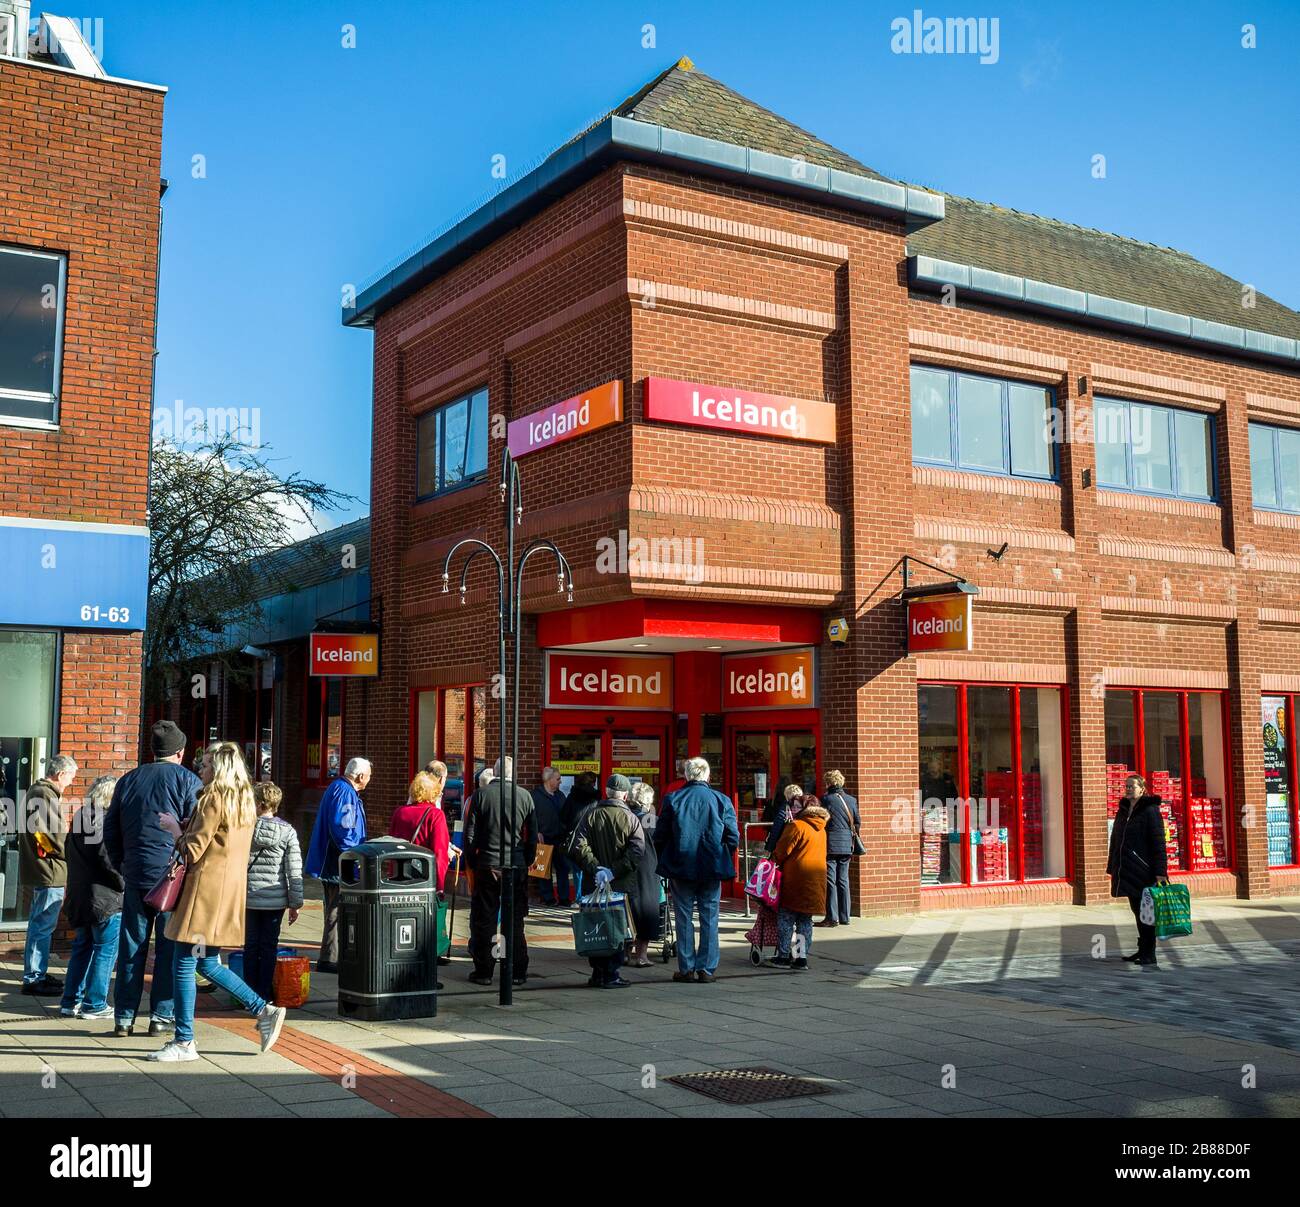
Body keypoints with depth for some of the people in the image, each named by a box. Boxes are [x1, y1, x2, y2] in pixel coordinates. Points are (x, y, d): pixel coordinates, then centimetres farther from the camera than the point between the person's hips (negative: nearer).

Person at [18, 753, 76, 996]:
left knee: (40, 925, 17)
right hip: (49, 871, -11)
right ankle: (33, 978, -1)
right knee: (43, 926, -5)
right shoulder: (46, 796, -17)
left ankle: (37, 973, 26)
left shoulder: (36, 791, 15)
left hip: (40, 871, 11)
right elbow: (56, 836, -19)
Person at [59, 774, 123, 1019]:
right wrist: (123, 884, -7)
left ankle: (71, 1001, 19)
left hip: (78, 896, 8)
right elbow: (111, 860, -19)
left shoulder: (79, 818, 10)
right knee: (106, 951, 2)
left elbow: (71, 856, 16)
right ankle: (94, 1004, 4)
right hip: (106, 898, -8)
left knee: (82, 948, 17)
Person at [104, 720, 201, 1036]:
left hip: (135, 876, 4)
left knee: (131, 947, 9)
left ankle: (124, 1016, 11)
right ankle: (162, 1016, 5)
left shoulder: (128, 780, 13)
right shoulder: (187, 780, -1)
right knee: (169, 947, 4)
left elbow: (110, 830, 15)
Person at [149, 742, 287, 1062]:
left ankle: (184, 1042, 3)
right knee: (207, 963, 17)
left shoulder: (213, 799, -12)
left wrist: (174, 829, 3)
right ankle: (265, 1011, 14)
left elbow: (193, 850, -13)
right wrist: (184, 828, 18)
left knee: (185, 963, -1)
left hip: (205, 888, -9)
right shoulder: (246, 801, 14)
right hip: (232, 889, 9)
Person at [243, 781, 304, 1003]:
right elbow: (294, 871, -4)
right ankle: (265, 995, 11)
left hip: (248, 898, 0)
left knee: (251, 946, 10)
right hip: (276, 900, 0)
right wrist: (295, 903, 3)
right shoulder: (288, 832, -4)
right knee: (269, 947, 8)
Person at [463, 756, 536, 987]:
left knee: (484, 921, 7)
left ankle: (484, 971, 9)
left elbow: (470, 834, -2)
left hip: (487, 865, -1)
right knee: (515, 921, 9)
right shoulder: (525, 796, -2)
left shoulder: (481, 795, -4)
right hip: (517, 866, 1)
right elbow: (532, 836, 2)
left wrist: (472, 862, 9)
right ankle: (517, 972, 12)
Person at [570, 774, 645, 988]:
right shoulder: (630, 818, -4)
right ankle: (611, 974, 2)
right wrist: (614, 871, -16)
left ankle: (597, 973, 14)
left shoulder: (591, 815, 2)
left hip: (595, 883, 3)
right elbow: (637, 850, -15)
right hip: (623, 885, -3)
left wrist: (594, 868, -10)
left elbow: (580, 846, -8)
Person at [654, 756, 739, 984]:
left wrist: (665, 861, 13)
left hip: (681, 868, 0)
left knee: (684, 918, 8)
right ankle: (707, 969, 8)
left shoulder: (672, 799, -4)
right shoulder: (721, 800, -3)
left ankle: (686, 968, 11)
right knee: (709, 918, 7)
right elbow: (733, 837, -3)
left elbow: (659, 836, -2)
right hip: (712, 870, 0)